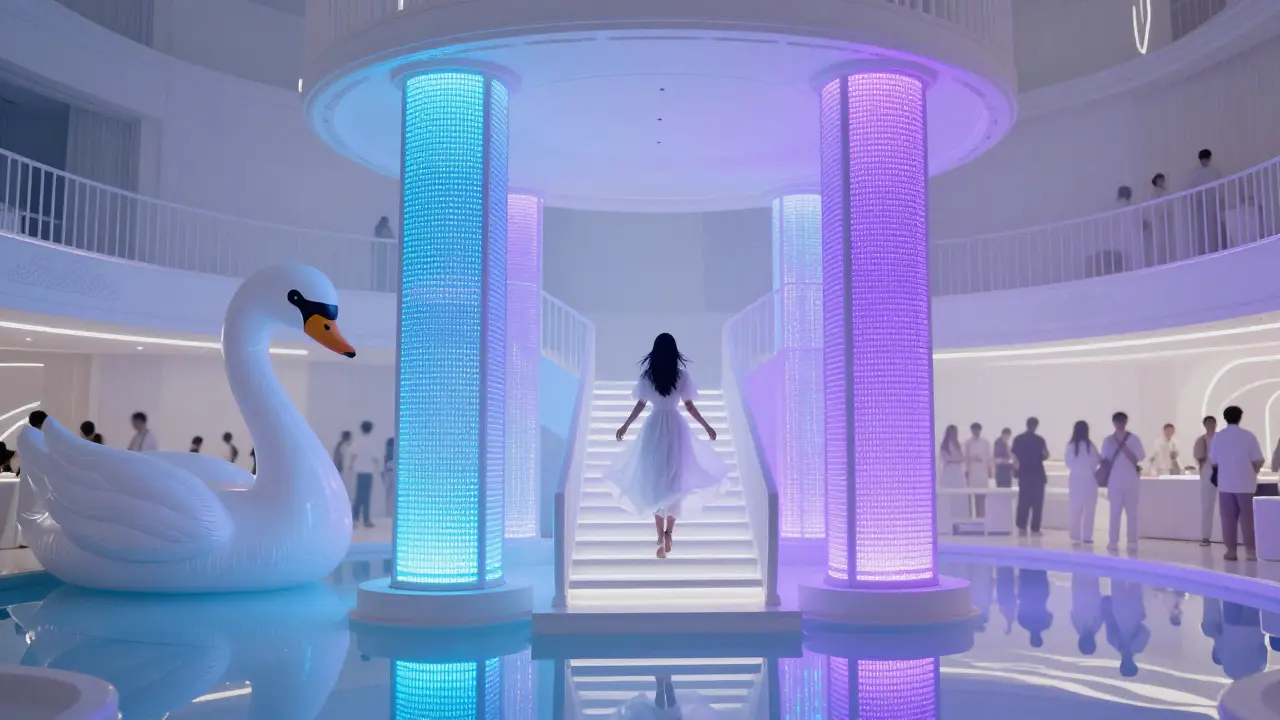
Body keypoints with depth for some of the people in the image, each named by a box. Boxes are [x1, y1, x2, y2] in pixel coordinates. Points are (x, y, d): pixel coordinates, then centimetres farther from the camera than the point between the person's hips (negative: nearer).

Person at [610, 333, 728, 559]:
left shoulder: (647, 375, -3)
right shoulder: (682, 375, -5)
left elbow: (640, 405, 2)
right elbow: (689, 407, -2)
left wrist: (625, 426, 15)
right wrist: (707, 426, 10)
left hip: (654, 426, 0)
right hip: (676, 427, 0)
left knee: (655, 481, 8)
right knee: (676, 480, 12)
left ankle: (661, 537, 3)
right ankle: (668, 533, 5)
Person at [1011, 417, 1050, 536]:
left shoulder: (1018, 439, 3)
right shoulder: (1039, 440, -7)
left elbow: (1014, 456, 3)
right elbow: (1045, 456, -9)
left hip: (1024, 474, 3)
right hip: (1037, 474, -3)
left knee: (1023, 501, 8)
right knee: (1036, 502, 2)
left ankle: (1021, 527, 3)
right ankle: (1035, 529, 0)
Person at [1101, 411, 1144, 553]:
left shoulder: (1133, 439, 1)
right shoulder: (1108, 440, 6)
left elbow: (1136, 459, -5)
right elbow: (1105, 460, 8)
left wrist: (1124, 446, -14)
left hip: (1130, 482, -1)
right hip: (1114, 482, 1)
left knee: (1131, 512, 1)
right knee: (1115, 512, 2)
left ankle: (1133, 542, 4)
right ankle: (1113, 542, 5)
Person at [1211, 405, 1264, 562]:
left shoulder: (1217, 437, -2)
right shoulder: (1248, 435, -7)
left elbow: (1213, 461, 4)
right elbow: (1258, 461, -6)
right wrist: (1252, 473, 13)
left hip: (1225, 483, 1)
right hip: (1245, 483, -1)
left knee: (1228, 517, 5)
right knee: (1247, 517, 6)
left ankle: (1231, 550, 4)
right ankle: (1250, 550, 6)